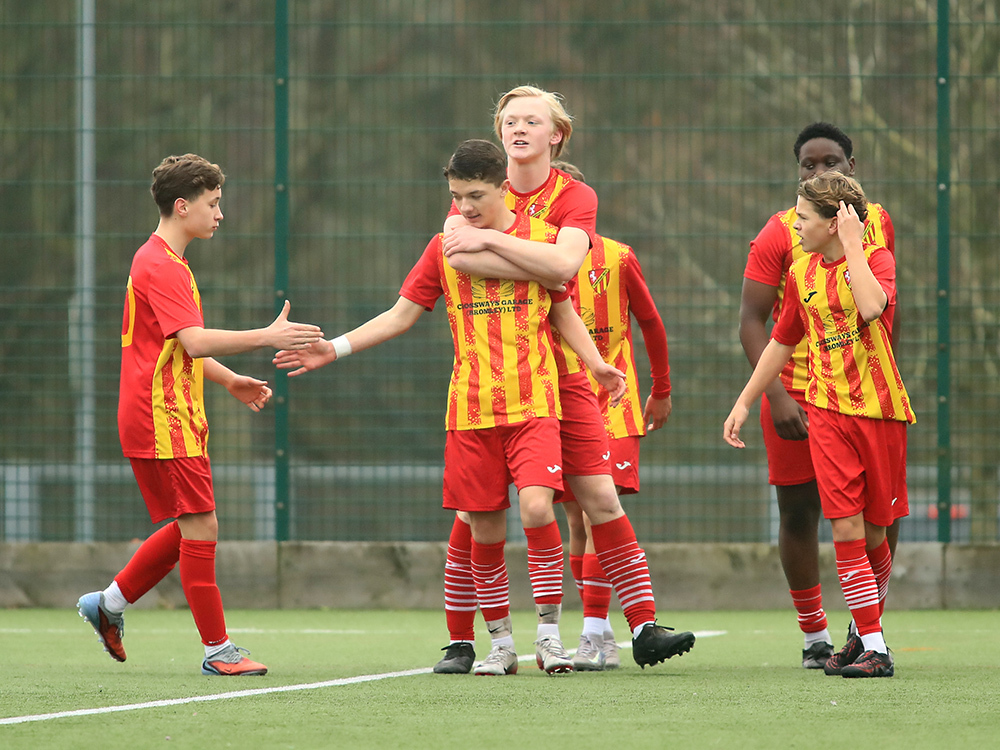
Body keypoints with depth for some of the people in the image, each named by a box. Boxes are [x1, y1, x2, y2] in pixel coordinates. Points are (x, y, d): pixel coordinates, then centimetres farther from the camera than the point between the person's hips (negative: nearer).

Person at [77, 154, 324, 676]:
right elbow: (194, 342, -27)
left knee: (189, 527, 14)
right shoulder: (162, 266, -15)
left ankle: (109, 604, 22)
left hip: (174, 418, 11)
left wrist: (230, 381, 17)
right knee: (200, 527, -9)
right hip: (163, 420, -11)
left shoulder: (163, 262, 19)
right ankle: (218, 650, -6)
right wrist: (266, 337, -29)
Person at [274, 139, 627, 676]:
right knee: (484, 529, 2)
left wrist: (596, 363, 1)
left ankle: (549, 634, -10)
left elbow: (563, 312, 13)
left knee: (536, 507, -20)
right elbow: (402, 314, 10)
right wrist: (336, 349, 2)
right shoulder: (444, 248, 8)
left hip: (532, 404, -2)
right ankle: (500, 644, 15)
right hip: (470, 410, 2)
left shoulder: (542, 238, 4)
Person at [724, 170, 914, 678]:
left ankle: (867, 628, 30)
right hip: (827, 410, 3)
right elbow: (782, 341, 21)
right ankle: (874, 649, -10)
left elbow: (873, 308, -28)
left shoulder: (876, 258, -6)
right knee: (846, 528, -11)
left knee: (875, 533, 6)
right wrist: (744, 403, 21)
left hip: (879, 408, -3)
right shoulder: (802, 272, 8)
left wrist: (851, 245, -21)